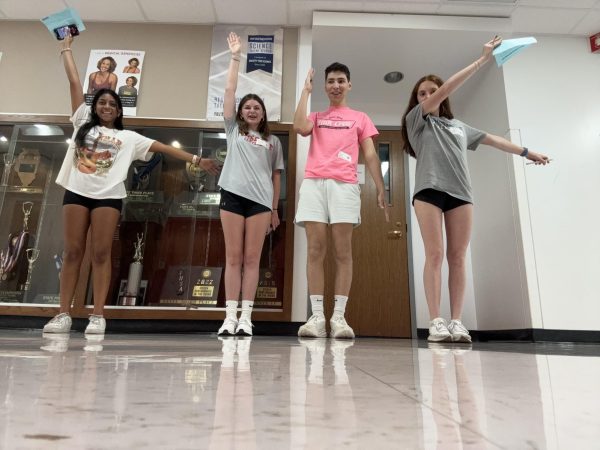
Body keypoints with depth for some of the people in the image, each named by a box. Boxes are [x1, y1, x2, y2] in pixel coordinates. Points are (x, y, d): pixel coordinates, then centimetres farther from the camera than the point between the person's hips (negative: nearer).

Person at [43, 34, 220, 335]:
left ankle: (98, 316, -4)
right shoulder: (83, 123, 17)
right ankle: (63, 315, 4)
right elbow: (74, 83, 18)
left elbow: (163, 147, 9)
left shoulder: (128, 137, 15)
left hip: (108, 196, -1)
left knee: (101, 254, -5)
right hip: (76, 192, 2)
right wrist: (66, 48, 21)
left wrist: (196, 160, 4)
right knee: (72, 252, 0)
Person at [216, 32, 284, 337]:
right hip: (233, 195, 0)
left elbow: (276, 176, 15)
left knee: (252, 259, -2)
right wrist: (235, 57, 13)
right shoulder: (234, 130, 17)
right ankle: (230, 316, -1)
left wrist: (275, 208, 9)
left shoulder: (273, 141, 18)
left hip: (260, 199, 0)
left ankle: (246, 317, -1)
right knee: (233, 258, -2)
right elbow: (229, 91, 12)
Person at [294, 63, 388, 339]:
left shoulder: (360, 118, 22)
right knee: (315, 250, -7)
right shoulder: (316, 117, 24)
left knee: (343, 252, -8)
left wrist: (380, 190, 1)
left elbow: (370, 155, 14)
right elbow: (300, 128, 0)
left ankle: (339, 316, -5)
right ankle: (317, 317, -6)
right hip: (313, 183, 1)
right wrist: (306, 91, 13)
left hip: (345, 184, -1)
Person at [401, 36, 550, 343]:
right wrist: (482, 59, 5)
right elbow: (447, 89, 3)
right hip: (429, 191, -4)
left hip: (460, 194, 4)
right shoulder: (415, 119, 12)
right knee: (435, 255, -11)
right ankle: (435, 322, -10)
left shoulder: (458, 125, 27)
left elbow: (493, 139, 34)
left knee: (457, 258, -3)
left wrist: (526, 152, 37)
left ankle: (456, 321, -1)